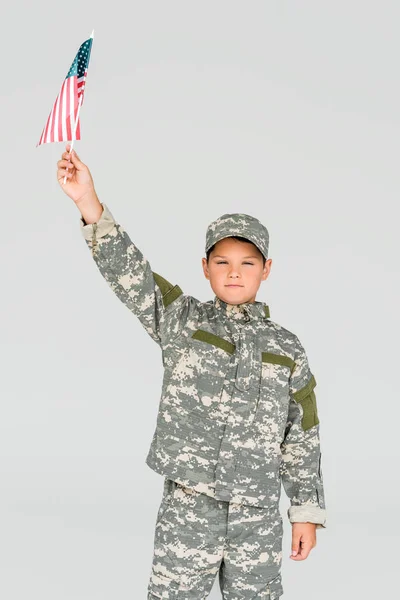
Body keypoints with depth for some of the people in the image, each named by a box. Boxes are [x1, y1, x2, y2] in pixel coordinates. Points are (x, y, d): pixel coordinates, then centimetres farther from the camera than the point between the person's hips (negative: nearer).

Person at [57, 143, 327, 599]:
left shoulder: (287, 350, 6)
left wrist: (307, 511, 6)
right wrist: (89, 204, -25)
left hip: (257, 515, 2)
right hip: (188, 506, -1)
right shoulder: (182, 322, 1)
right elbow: (129, 272, -12)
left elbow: (302, 437, 9)